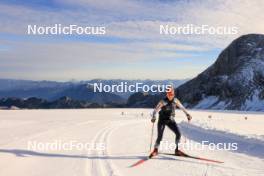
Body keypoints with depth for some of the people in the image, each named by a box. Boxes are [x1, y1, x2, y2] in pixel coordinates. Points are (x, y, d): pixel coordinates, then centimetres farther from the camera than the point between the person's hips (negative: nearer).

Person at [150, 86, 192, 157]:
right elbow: (156, 109, -23)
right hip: (162, 120, -4)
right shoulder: (163, 102, -17)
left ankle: (177, 149, 5)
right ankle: (155, 150, 12)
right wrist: (153, 117, -38)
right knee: (160, 136, -10)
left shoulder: (175, 101, -3)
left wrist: (187, 114, 13)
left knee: (178, 134, -9)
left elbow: (182, 107, 12)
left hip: (171, 120, 4)